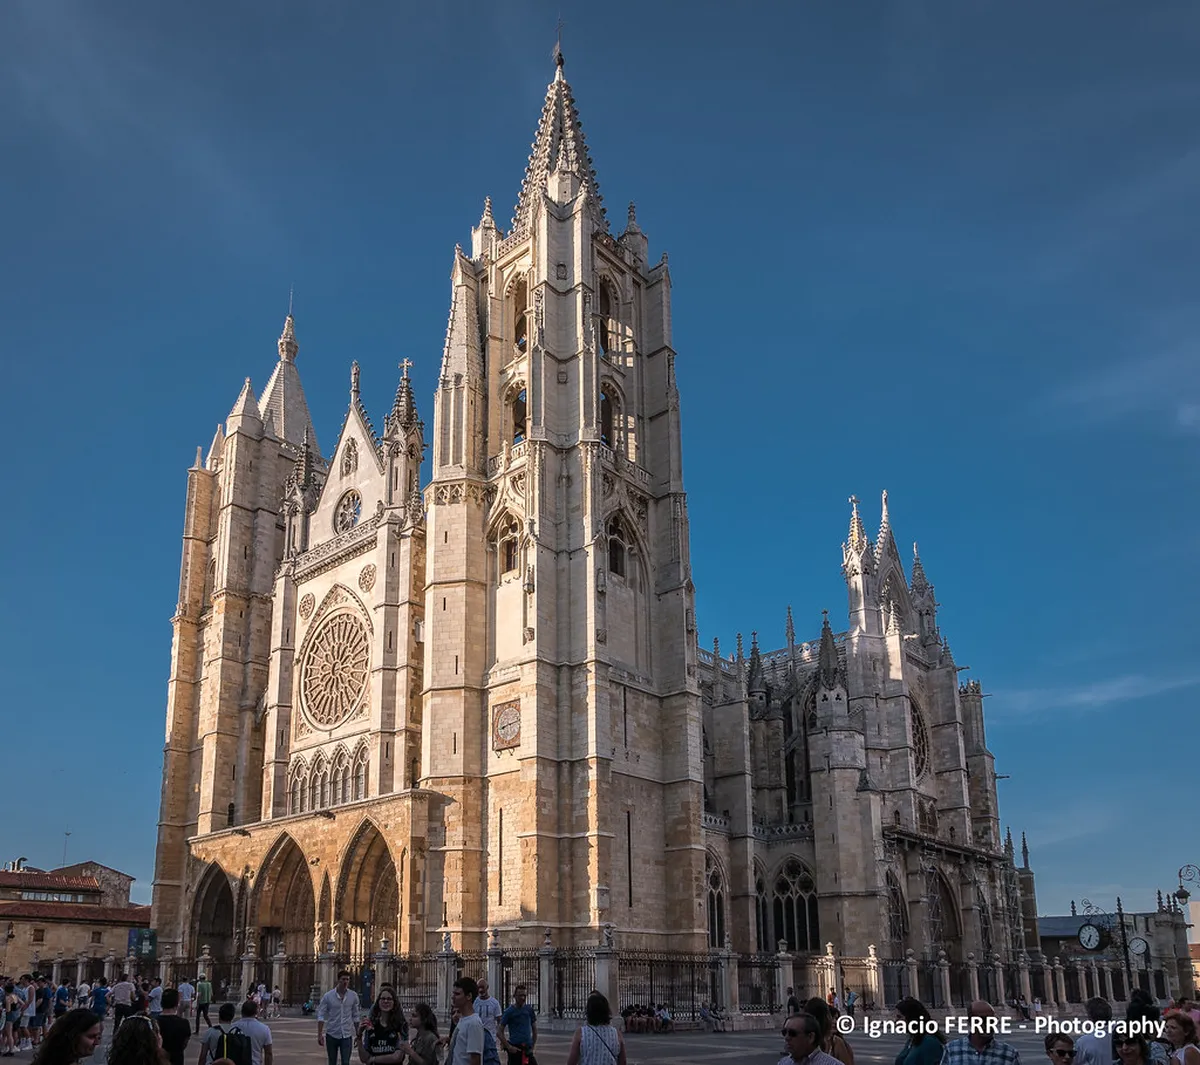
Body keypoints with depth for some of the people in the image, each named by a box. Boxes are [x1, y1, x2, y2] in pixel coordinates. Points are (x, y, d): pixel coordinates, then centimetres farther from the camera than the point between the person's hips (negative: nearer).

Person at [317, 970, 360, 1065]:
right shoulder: (328, 996, -7)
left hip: (347, 1036, 0)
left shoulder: (353, 996, -1)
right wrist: (320, 1035, -14)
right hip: (331, 1035, 0)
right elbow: (321, 1016, -7)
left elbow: (355, 1017, 7)